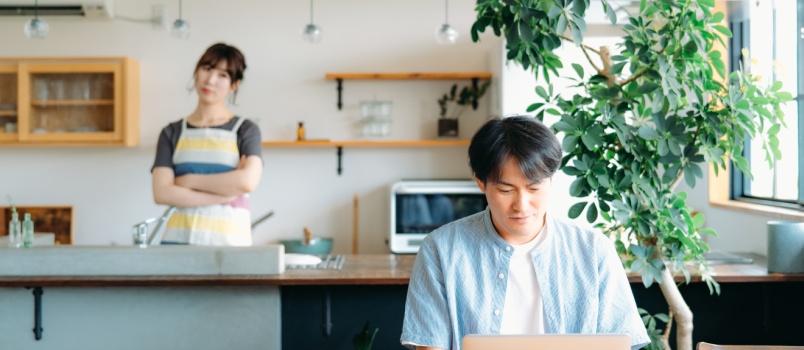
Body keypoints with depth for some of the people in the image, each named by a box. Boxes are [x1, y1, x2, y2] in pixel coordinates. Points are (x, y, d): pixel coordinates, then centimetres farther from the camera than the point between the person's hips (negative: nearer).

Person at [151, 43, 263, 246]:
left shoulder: (245, 130, 7)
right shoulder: (172, 133, 11)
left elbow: (248, 181, -11)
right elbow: (161, 193, -2)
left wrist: (189, 181, -4)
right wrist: (223, 194, -9)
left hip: (229, 242, -1)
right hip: (179, 240, 1)